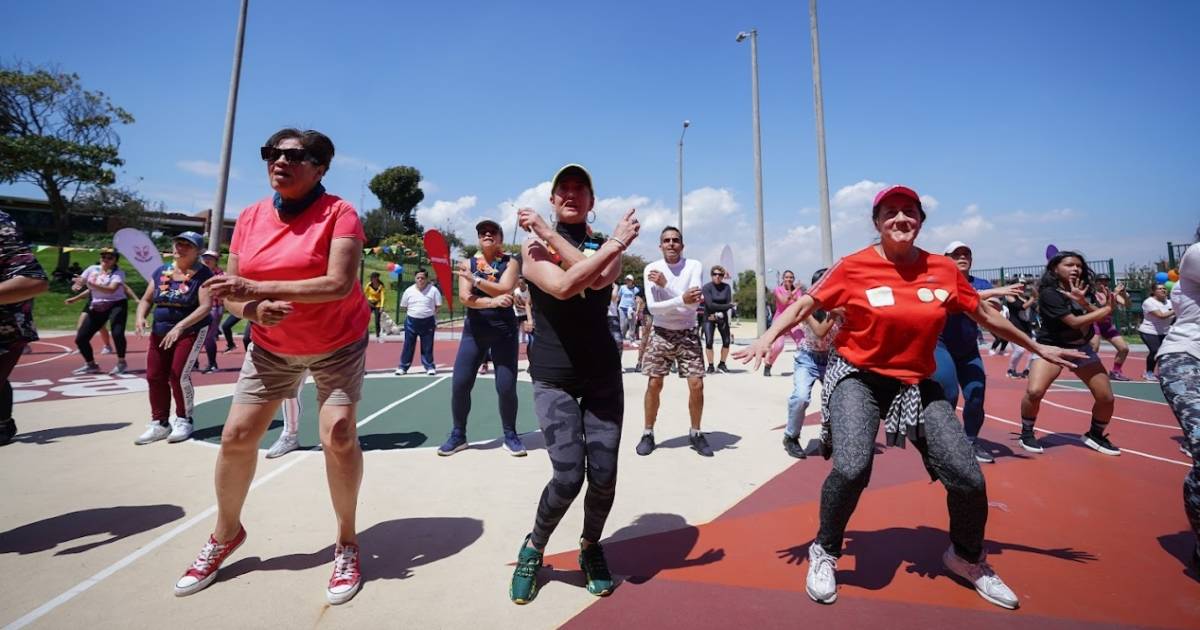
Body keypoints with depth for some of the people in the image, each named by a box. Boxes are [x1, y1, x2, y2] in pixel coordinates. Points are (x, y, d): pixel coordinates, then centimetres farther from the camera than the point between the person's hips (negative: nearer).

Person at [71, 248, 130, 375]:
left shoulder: (118, 272, -10)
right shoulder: (92, 269, 6)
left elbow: (111, 289, -26)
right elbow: (79, 283, 4)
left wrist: (92, 284, -33)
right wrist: (75, 286, -19)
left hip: (116, 305, -6)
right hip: (97, 308, 6)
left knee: (117, 333, -24)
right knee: (80, 338, 4)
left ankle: (121, 363, -4)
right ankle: (91, 365, 23)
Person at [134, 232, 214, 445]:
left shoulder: (203, 274, -12)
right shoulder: (161, 271, 7)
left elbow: (206, 306, -22)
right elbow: (146, 300, 13)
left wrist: (179, 326, -30)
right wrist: (141, 317, -8)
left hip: (191, 331, -6)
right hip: (159, 333, 7)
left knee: (179, 375, -12)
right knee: (155, 377, 6)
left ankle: (184, 421, 7)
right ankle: (160, 423, 19)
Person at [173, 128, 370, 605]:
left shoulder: (339, 213, -17)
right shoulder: (249, 218, -1)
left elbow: (340, 284, -29)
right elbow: (231, 292, 0)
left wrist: (258, 288, -31)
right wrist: (254, 311, -23)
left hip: (337, 345, -5)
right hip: (271, 347, 5)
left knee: (338, 436, -14)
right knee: (236, 435, 5)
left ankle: (347, 543, 7)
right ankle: (225, 534, 31)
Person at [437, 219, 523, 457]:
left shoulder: (510, 262, 1)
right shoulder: (468, 263, 6)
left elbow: (504, 289, -17)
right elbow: (464, 297, -9)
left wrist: (474, 279, -23)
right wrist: (492, 301, -24)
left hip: (504, 331, -2)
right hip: (474, 331, 2)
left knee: (506, 387, -3)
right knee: (459, 384, -1)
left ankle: (510, 435, 17)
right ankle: (458, 435, 18)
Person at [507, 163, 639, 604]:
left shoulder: (606, 245, 8)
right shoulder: (533, 246, 0)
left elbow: (598, 280, -17)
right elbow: (563, 286, -21)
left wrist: (549, 233, -14)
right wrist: (614, 245, -20)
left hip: (603, 373, 3)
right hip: (553, 377, -2)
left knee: (604, 476, 1)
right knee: (568, 477, -11)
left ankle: (591, 548, 32)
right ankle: (533, 548, 20)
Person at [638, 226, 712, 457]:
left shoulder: (694, 265, -5)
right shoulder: (651, 269, -5)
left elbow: (694, 302, -18)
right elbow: (652, 307, -15)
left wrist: (665, 284, -25)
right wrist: (682, 300, -28)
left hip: (688, 334, 0)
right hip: (661, 333, 0)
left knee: (696, 385, -2)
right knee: (654, 385, 1)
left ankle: (695, 433, 18)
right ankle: (648, 433, 18)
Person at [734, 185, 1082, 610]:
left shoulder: (944, 270, 0)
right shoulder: (855, 266, -10)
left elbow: (985, 315, 15)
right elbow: (805, 304, -4)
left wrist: (1037, 349, 24)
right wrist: (767, 338, -18)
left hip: (917, 383, 4)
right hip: (858, 377, -4)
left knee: (968, 479, -1)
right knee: (852, 467, -24)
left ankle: (967, 558, 33)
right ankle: (824, 554, 5)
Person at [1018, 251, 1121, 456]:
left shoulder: (1079, 289, 4)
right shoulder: (1050, 293, -18)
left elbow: (1097, 314, -3)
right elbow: (1075, 323, -21)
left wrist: (1083, 302, -20)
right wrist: (1107, 309, -15)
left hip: (1081, 348, 7)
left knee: (1106, 398, 2)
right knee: (1034, 391, -28)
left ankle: (1095, 435, 29)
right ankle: (1027, 433, -4)